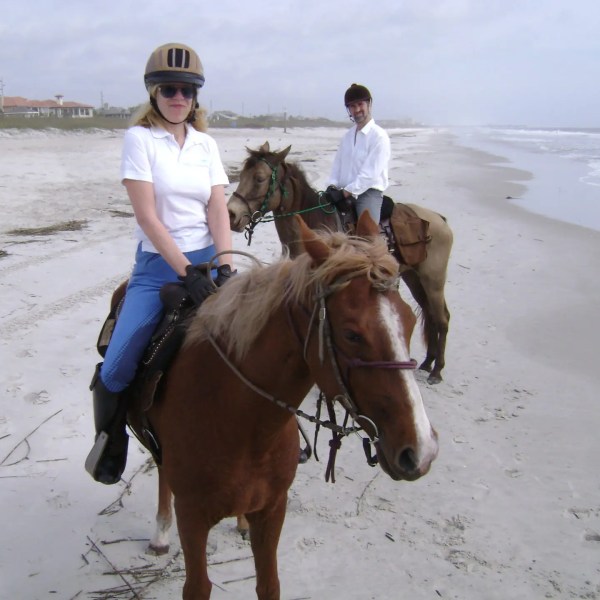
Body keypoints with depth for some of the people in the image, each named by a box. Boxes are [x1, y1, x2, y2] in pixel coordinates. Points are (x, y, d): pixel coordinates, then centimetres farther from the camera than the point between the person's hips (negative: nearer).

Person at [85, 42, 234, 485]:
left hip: (208, 260, 4)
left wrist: (225, 266, -16)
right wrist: (186, 271, -20)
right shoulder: (140, 139, -4)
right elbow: (147, 215, -13)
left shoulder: (206, 144, 9)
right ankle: (110, 441, 19)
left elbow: (218, 210, 0)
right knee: (115, 371, -11)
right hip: (158, 264, -3)